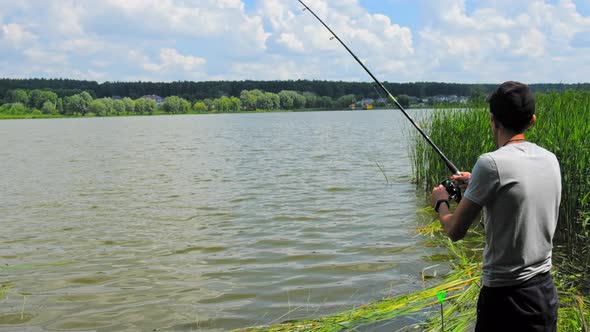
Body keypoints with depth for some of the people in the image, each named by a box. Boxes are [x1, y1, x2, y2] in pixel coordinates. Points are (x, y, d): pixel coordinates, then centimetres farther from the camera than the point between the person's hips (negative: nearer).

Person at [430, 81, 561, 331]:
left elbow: (455, 231, -11)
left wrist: (440, 202, 8)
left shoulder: (492, 163, -17)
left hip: (506, 295, -7)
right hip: (546, 292, 7)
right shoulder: (550, 160, 3)